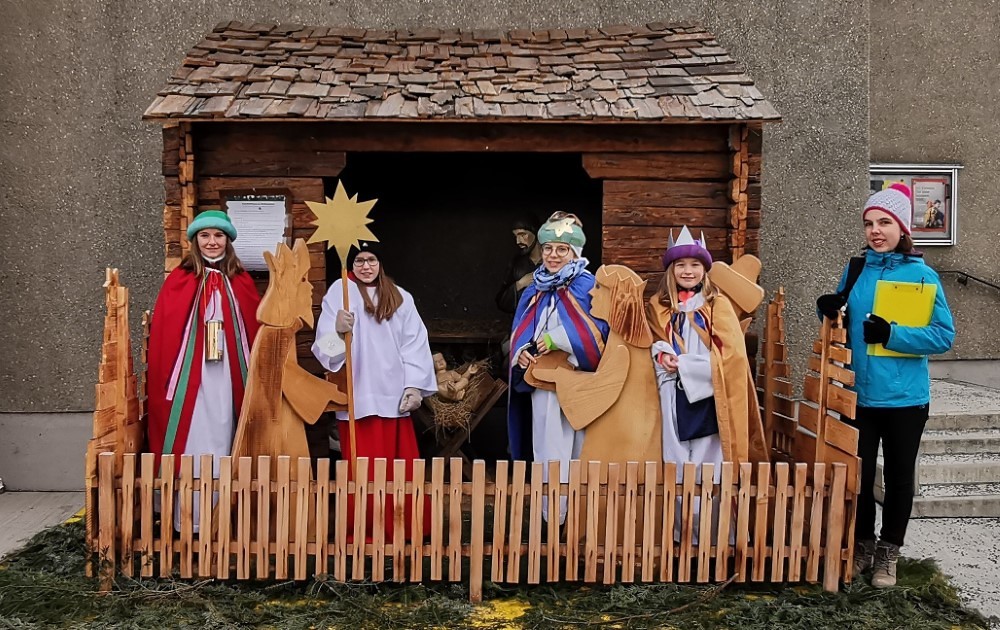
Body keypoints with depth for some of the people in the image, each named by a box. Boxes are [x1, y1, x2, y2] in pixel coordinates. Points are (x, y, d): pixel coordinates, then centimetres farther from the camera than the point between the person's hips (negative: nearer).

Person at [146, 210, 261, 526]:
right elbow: (162, 334, -1)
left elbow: (255, 332, 8)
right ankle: (190, 519, 6)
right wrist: (165, 380, -6)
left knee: (223, 440, 6)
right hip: (190, 376, -2)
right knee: (193, 442, -1)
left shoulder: (241, 282, 9)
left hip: (228, 377, 2)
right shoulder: (178, 281, 1)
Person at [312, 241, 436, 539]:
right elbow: (326, 344, -7)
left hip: (394, 396, 3)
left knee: (400, 467, 6)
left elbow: (415, 344, 7)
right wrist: (339, 331, -29)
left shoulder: (400, 297, 11)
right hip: (358, 397, -3)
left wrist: (415, 386, -3)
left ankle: (402, 531, 17)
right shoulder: (340, 291, 2)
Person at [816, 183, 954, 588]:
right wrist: (831, 311, -8)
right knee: (859, 475, 11)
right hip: (859, 395, 3)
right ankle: (862, 546, 30)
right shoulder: (855, 271, 4)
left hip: (905, 398, -3)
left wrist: (892, 334, -21)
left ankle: (888, 554, 27)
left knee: (898, 477, 11)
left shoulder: (922, 275, -7)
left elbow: (944, 336, -10)